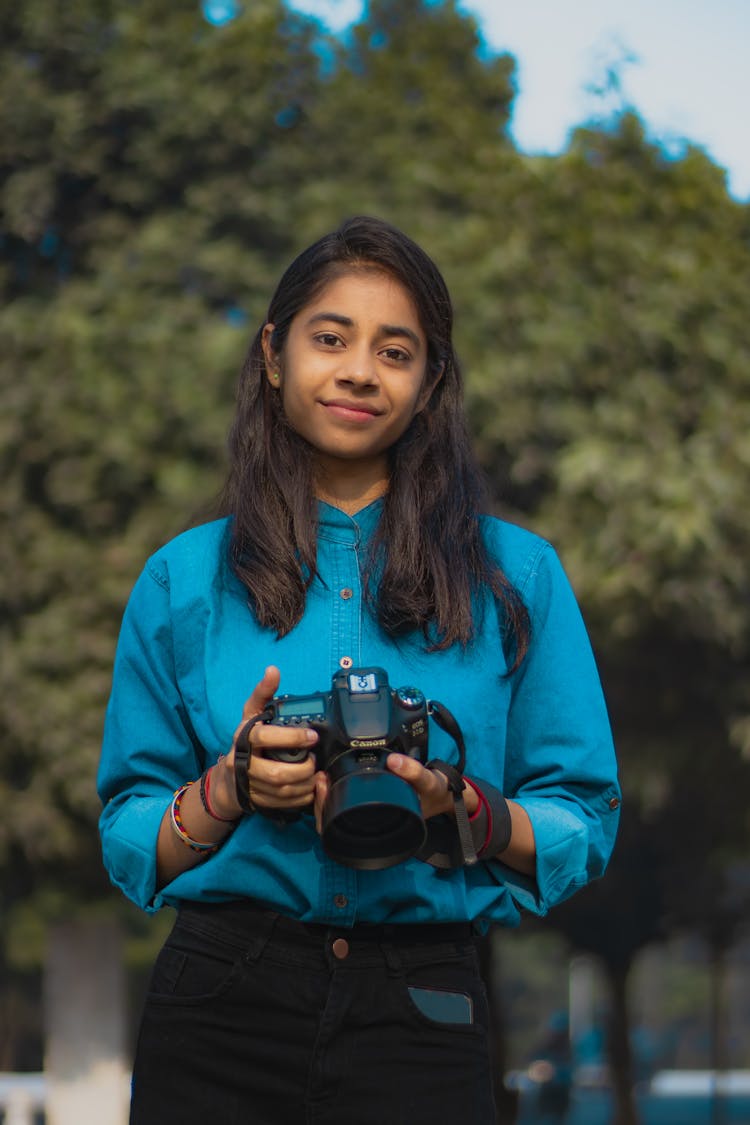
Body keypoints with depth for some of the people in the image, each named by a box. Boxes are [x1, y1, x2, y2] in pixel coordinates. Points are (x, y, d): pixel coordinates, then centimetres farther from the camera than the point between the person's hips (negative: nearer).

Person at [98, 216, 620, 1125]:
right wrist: (230, 790, -12)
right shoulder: (185, 580, 7)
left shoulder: (516, 575, 5)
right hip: (222, 1014, 1)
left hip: (422, 1015, 0)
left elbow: (583, 830, 4)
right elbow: (129, 843, 8)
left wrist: (459, 808, -14)